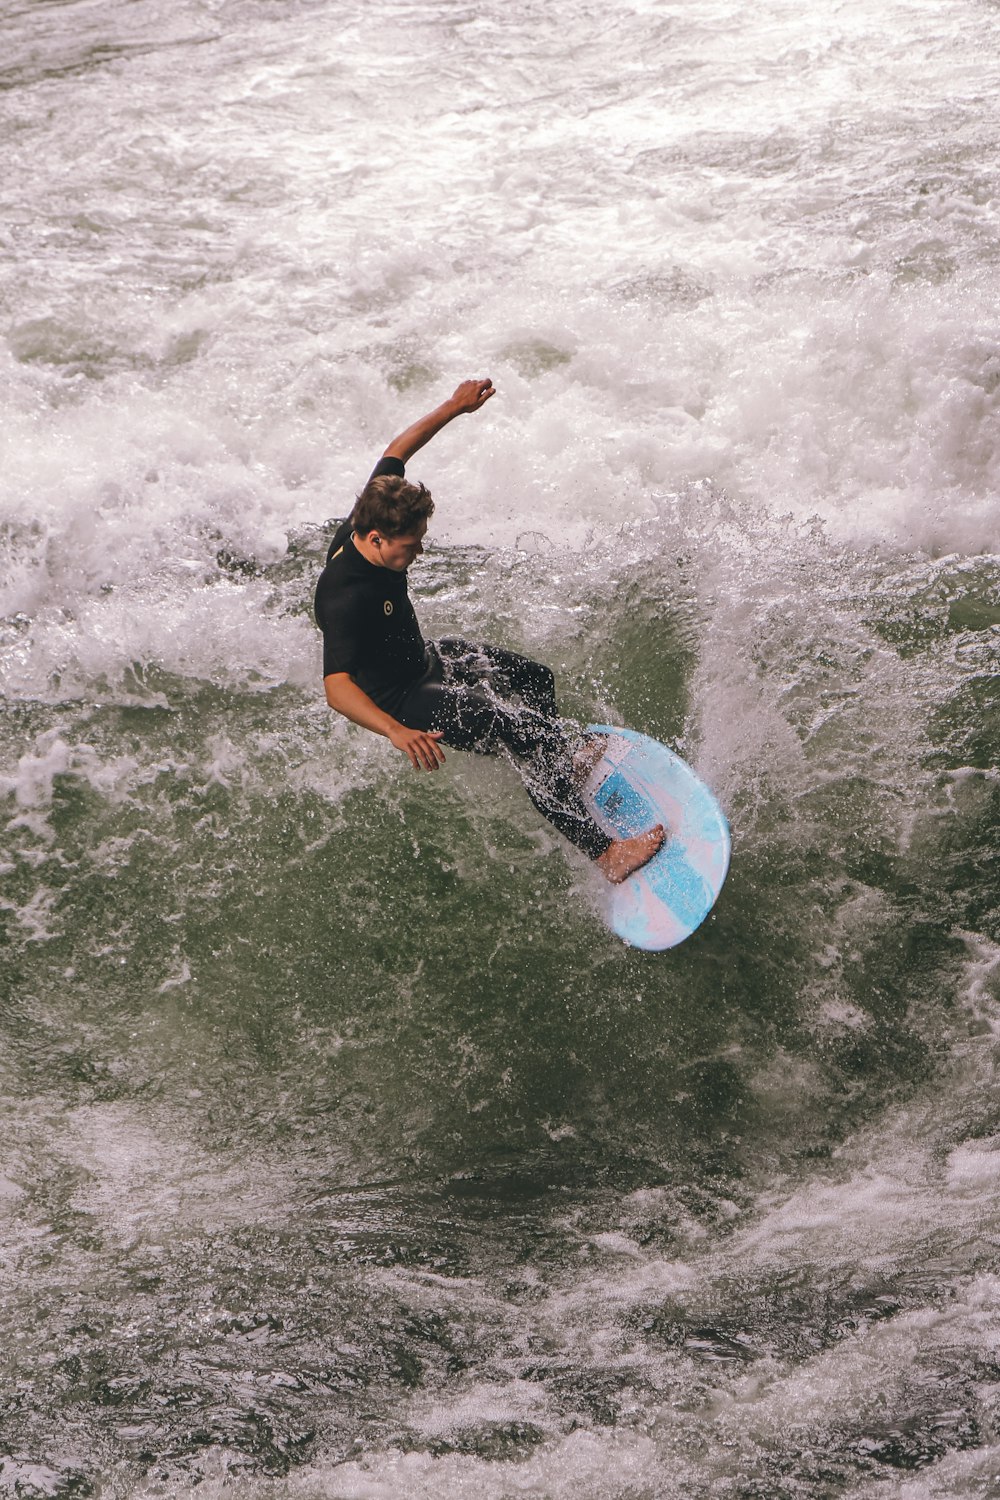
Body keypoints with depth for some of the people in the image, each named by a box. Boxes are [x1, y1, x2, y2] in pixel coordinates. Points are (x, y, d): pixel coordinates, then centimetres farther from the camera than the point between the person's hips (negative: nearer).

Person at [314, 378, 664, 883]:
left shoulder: (367, 520, -15)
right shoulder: (343, 596, -40)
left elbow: (396, 452, 3)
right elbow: (336, 687, -50)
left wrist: (455, 406, 4)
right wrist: (397, 731, -65)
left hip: (423, 657, 10)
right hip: (398, 699, -10)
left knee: (535, 680, 22)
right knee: (525, 734, -19)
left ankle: (564, 766, 52)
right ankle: (604, 853, -14)